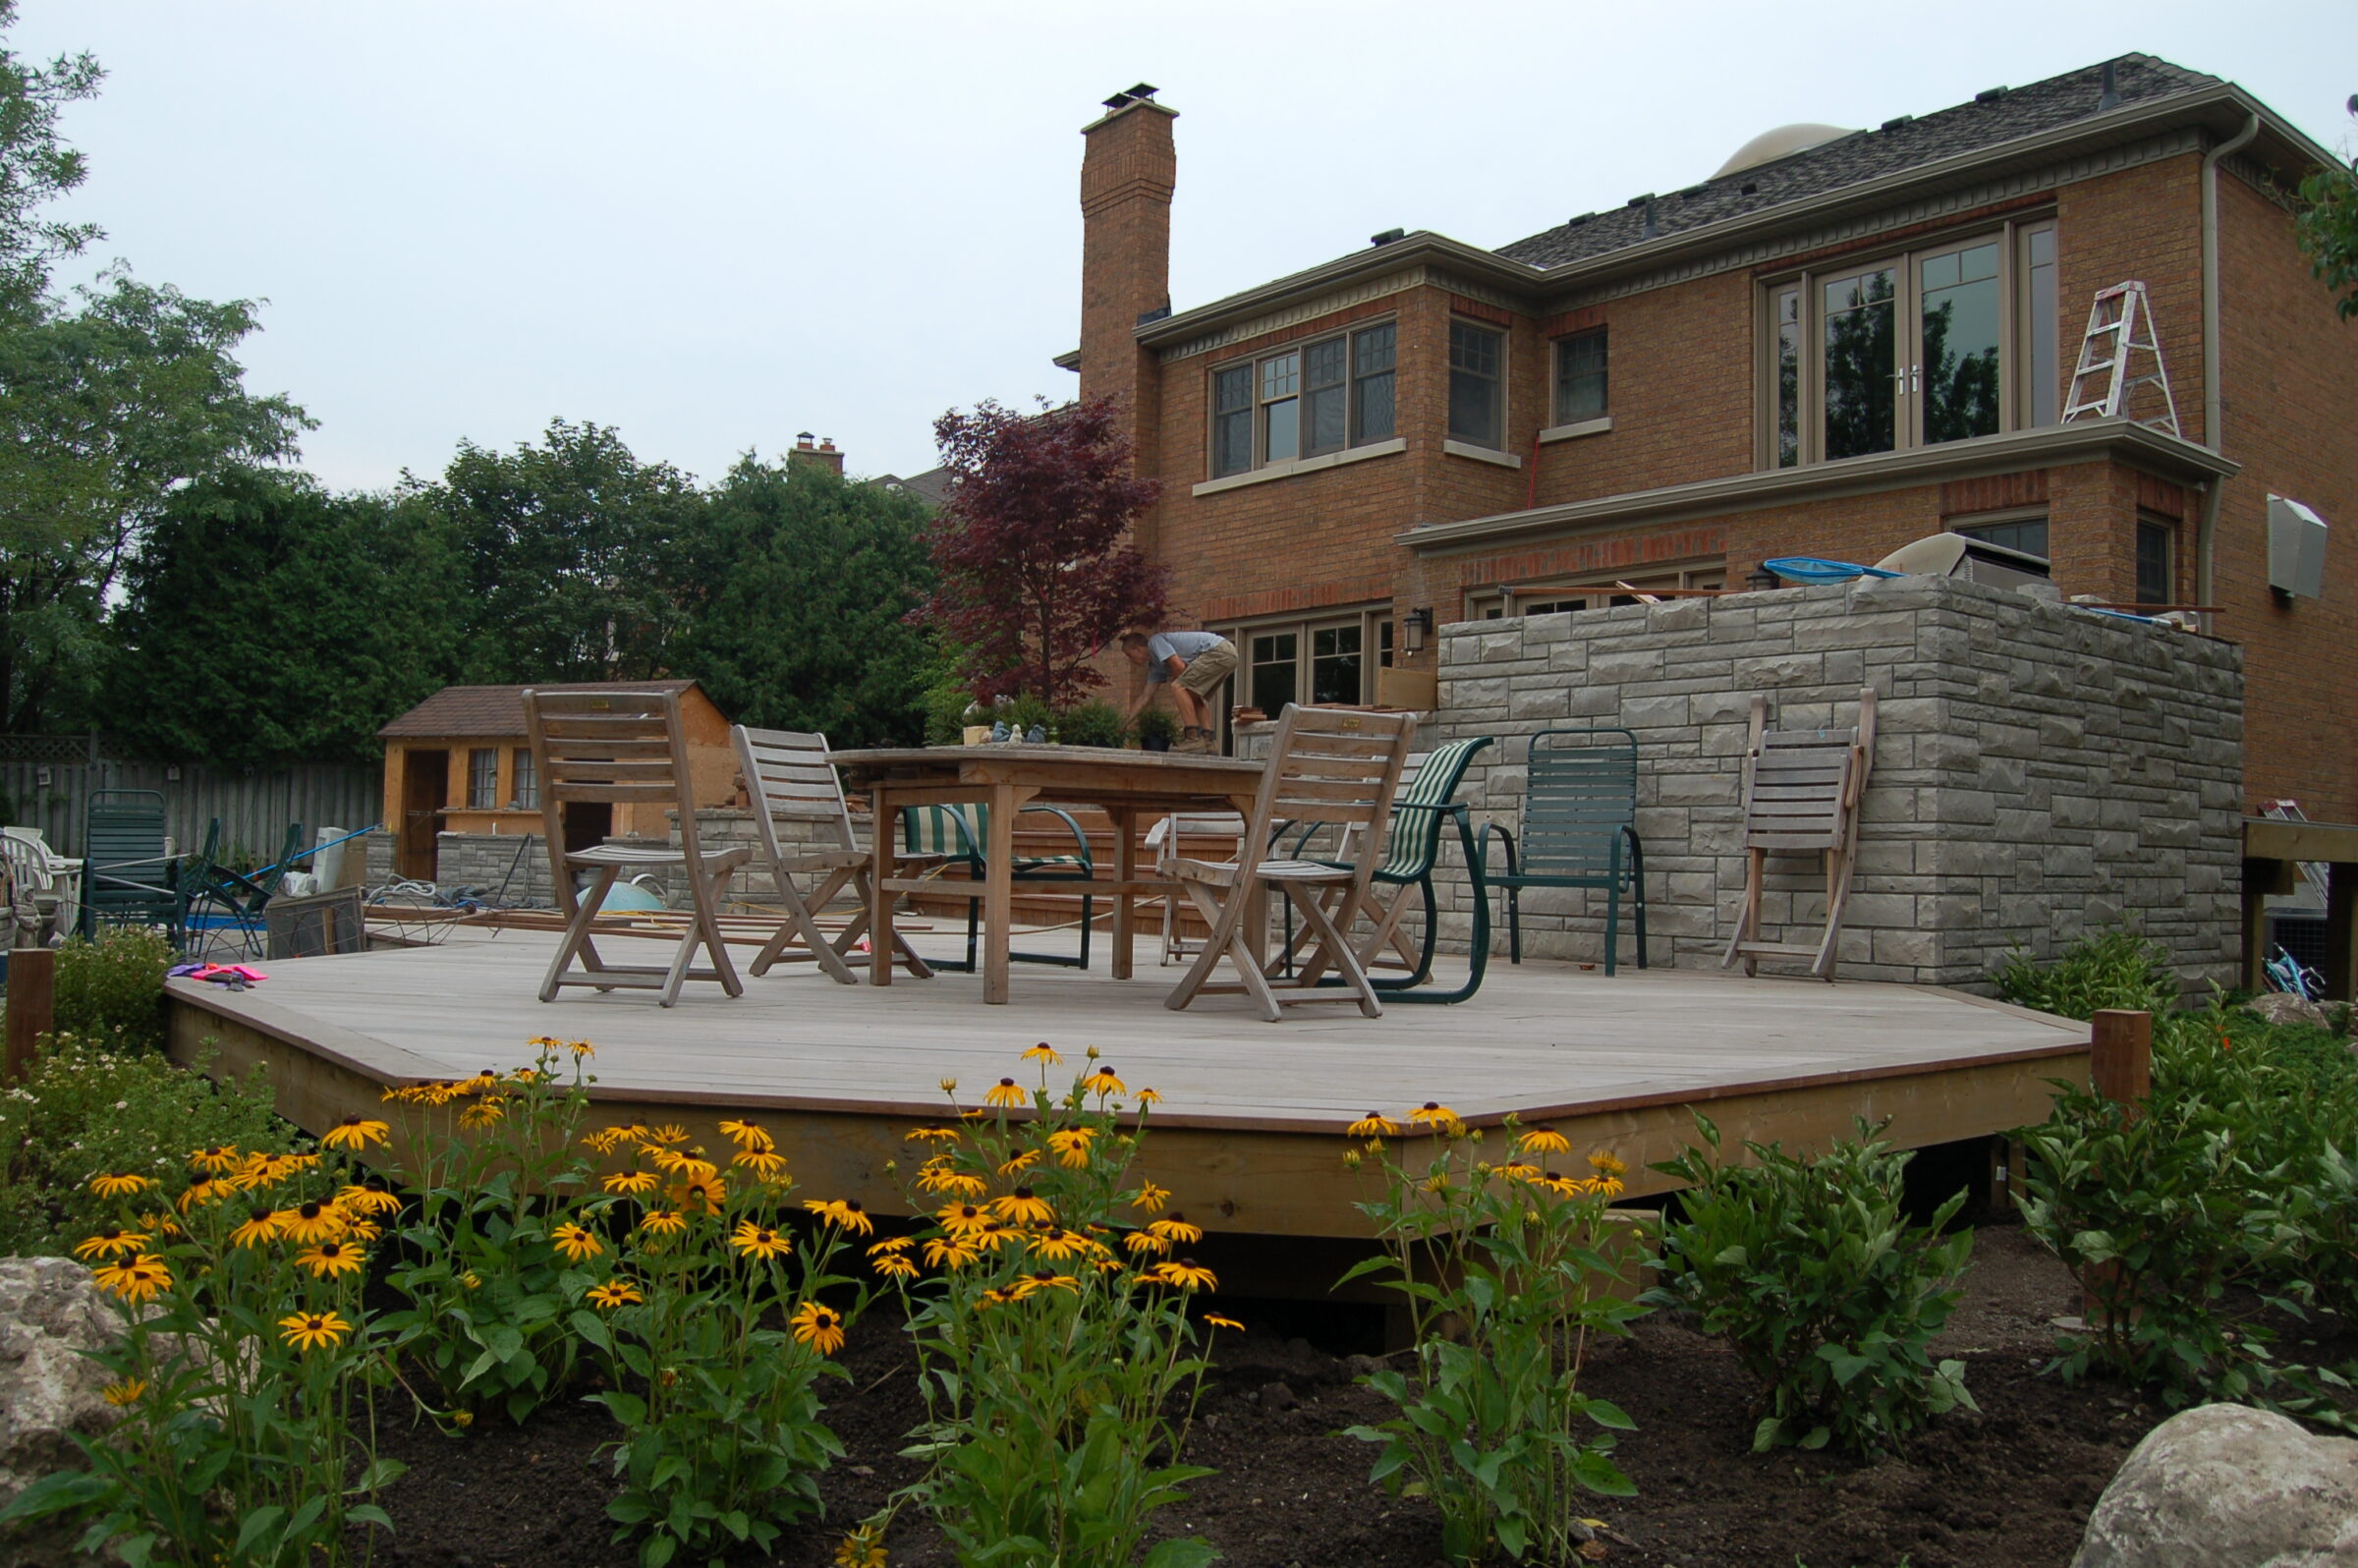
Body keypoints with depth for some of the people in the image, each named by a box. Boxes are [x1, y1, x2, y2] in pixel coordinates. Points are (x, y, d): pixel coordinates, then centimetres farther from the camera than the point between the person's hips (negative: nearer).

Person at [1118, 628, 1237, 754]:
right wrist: (1126, 720, 28)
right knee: (1195, 697, 21)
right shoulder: (1155, 664, 24)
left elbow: (1179, 666, -14)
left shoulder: (1155, 641, -3)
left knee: (1179, 687, -13)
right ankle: (1207, 741, 9)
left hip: (1218, 652, -10)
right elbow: (1145, 696, 27)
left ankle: (1193, 738, -18)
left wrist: (1173, 681, 7)